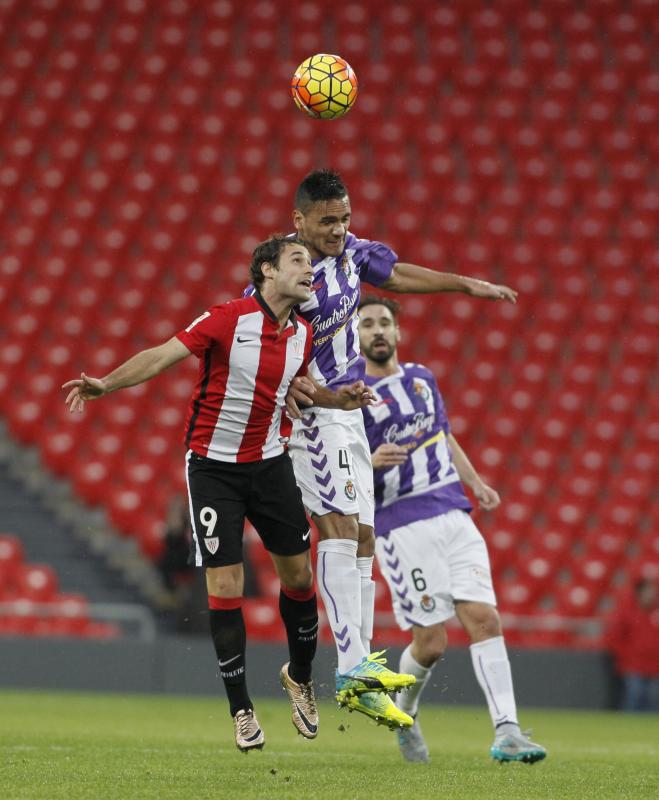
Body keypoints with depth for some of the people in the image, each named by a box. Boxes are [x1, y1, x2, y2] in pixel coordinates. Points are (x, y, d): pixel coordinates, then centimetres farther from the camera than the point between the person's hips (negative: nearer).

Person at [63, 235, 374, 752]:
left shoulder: (302, 335, 2)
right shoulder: (229, 318, -16)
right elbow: (162, 356, -20)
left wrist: (338, 398, 3)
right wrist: (105, 385, -33)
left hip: (271, 464, 5)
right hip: (213, 469, -5)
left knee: (298, 574, 6)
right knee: (225, 586, -7)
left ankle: (300, 678, 31)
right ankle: (241, 710, 4)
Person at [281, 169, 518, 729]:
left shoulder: (350, 250, 7)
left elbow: (394, 274, 28)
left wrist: (466, 285, 32)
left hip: (348, 412, 9)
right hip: (309, 411, -9)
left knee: (362, 540, 8)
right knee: (340, 527, -22)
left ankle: (359, 677, 11)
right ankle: (353, 668, -30)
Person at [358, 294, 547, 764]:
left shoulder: (422, 377, 17)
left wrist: (476, 483, 18)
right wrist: (370, 462, -21)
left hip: (453, 516, 5)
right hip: (401, 526, -5)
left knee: (485, 619, -10)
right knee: (431, 642, -6)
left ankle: (506, 733, -14)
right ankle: (404, 715, 24)